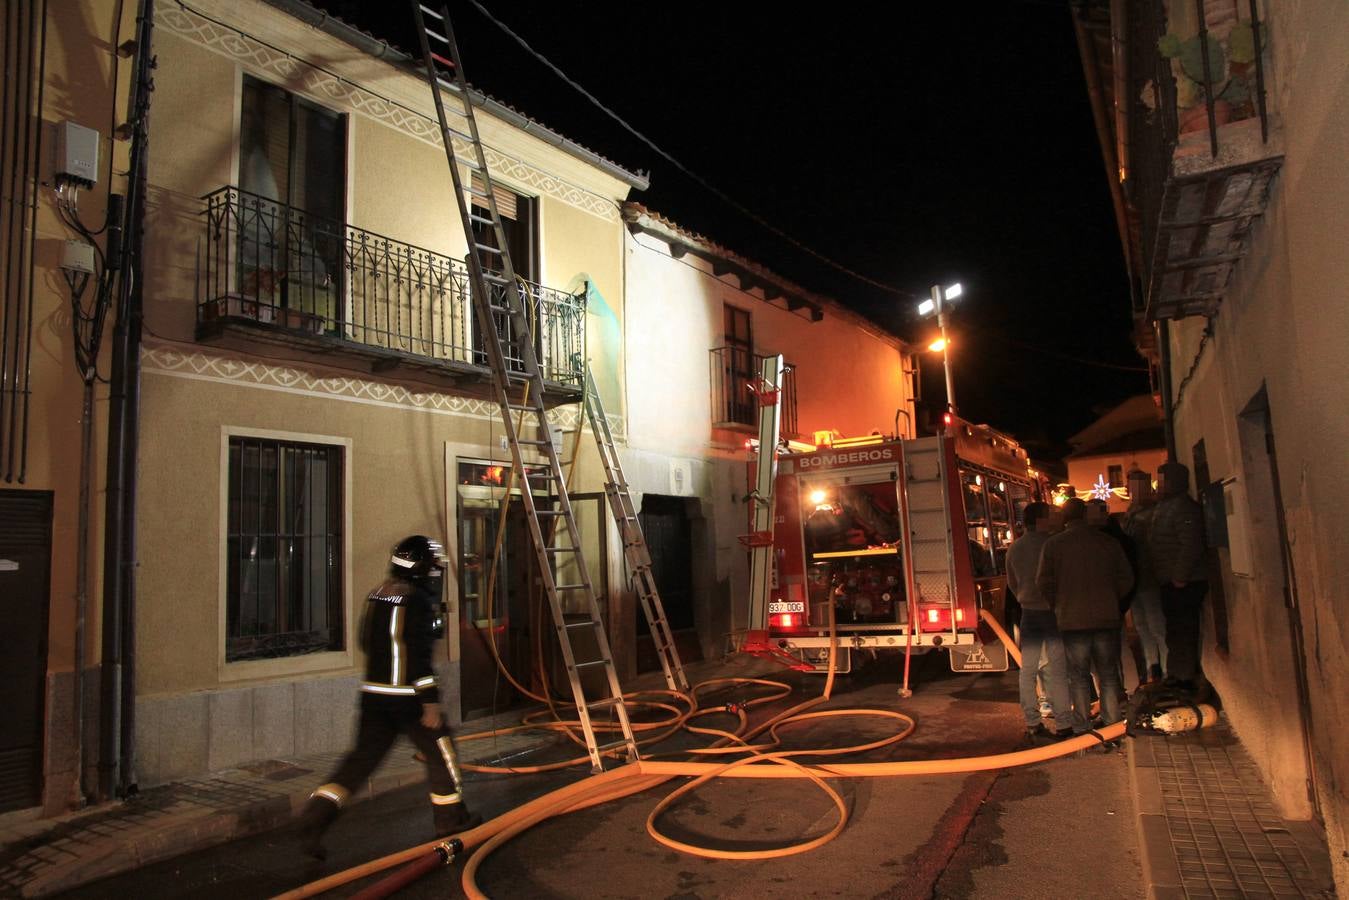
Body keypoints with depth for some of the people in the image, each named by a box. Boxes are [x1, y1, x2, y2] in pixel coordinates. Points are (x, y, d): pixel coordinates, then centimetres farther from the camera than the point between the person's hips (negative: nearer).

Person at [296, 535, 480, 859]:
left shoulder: (377, 595, 9)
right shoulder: (418, 600, -17)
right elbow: (420, 657, -21)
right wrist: (431, 703, -18)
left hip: (373, 693, 7)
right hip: (406, 695, -7)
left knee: (363, 756, 12)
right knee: (439, 750, 9)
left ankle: (315, 816, 2)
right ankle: (450, 817, 21)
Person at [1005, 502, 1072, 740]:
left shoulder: (1015, 548, 6)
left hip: (1028, 612, 6)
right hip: (1052, 611, -6)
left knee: (1028, 669, 9)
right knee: (1058, 670, -1)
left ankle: (1032, 723, 13)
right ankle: (1062, 724, 2)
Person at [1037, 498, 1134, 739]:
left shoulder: (1053, 544, -5)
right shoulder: (1108, 542, 1)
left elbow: (1044, 583, -6)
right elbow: (1126, 579, 4)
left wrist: (1057, 606, 10)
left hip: (1072, 620, -2)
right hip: (1107, 618, 2)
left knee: (1079, 678, 7)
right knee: (1109, 675, 12)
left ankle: (1082, 728, 9)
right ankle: (1112, 725, 16)